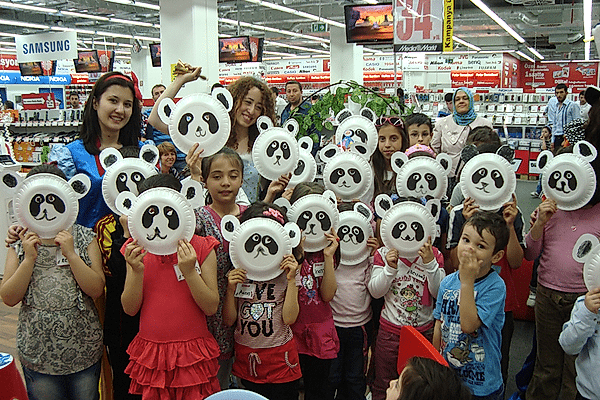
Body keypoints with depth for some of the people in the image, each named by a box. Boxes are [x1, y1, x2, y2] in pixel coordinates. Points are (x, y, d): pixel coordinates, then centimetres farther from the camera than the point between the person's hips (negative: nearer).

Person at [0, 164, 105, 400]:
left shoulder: (84, 238, -3)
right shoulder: (20, 243, 1)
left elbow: (96, 290, -11)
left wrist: (71, 254, -19)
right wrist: (29, 259, -16)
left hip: (83, 351, -1)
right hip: (37, 353, 1)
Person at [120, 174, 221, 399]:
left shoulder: (201, 248, -5)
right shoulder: (137, 250, 3)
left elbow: (211, 308, -8)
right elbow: (130, 309, 0)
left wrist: (189, 271, -20)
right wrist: (137, 271, -15)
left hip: (192, 352, -2)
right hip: (150, 354, 2)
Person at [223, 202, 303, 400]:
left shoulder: (285, 273, -4)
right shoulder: (237, 274, 0)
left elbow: (289, 318, -12)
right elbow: (229, 321, -1)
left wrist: (291, 280, -17)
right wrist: (231, 289, -15)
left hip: (279, 358, -2)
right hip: (245, 356, 2)